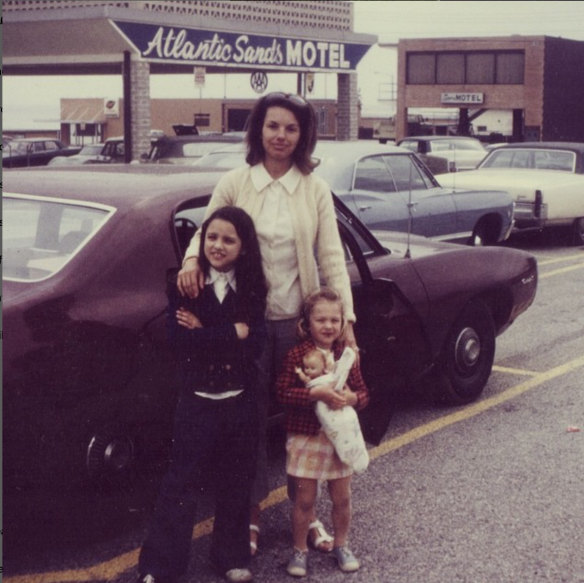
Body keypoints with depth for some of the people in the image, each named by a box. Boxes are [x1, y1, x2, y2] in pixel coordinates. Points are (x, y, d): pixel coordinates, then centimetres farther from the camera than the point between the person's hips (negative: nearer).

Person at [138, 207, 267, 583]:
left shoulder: (253, 290, 1)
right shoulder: (185, 287, -3)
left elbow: (255, 344, -11)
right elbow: (180, 341, -16)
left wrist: (205, 333, -17)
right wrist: (232, 333, -16)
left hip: (241, 401, 2)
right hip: (197, 401, -2)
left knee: (236, 483, 12)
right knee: (182, 482, 1)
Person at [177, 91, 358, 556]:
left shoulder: (315, 189, -1)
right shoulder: (234, 184, -2)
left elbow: (332, 258, -3)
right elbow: (205, 234, 5)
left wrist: (346, 319, -10)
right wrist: (192, 260, -19)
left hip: (299, 319, 1)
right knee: (251, 417, 9)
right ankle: (251, 513, 24)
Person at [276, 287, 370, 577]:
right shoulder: (297, 355, -10)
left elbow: (363, 393, 5)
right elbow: (283, 392, -18)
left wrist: (352, 398, -17)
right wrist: (316, 393, -29)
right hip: (306, 437, -3)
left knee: (342, 498, 13)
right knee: (304, 499, 5)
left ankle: (341, 545, 32)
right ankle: (300, 550, 21)